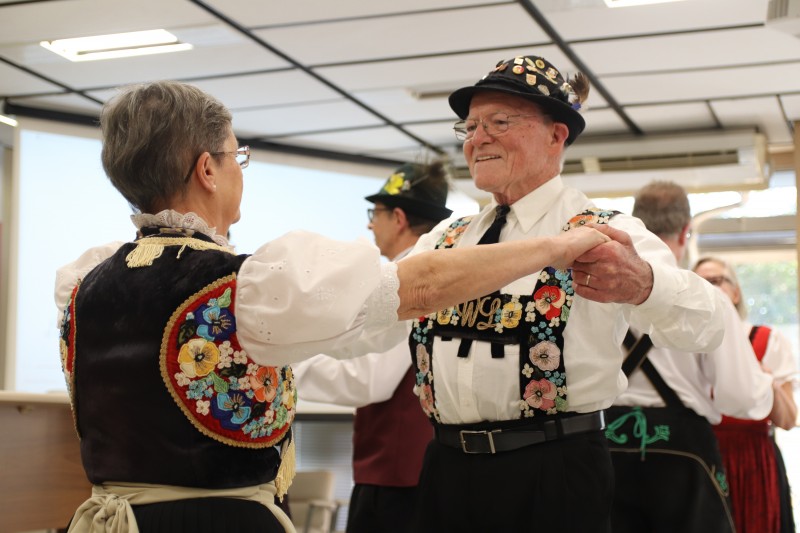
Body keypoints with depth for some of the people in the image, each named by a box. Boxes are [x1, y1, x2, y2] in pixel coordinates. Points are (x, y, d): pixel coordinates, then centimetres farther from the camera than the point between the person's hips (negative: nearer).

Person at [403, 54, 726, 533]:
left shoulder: (604, 234, -5)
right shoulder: (444, 241, 12)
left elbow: (701, 325, -19)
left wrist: (642, 285, -39)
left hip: (555, 477, -4)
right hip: (447, 471, 5)